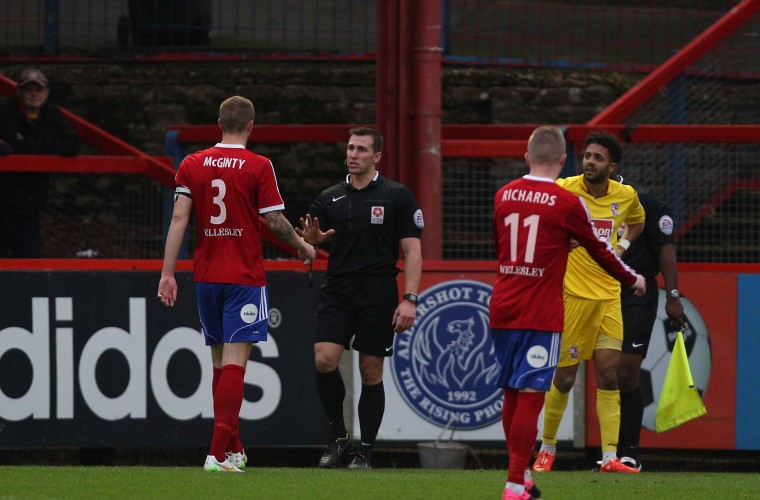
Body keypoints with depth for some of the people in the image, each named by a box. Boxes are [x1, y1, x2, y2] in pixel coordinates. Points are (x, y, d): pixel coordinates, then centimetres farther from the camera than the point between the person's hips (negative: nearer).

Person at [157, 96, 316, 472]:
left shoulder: (192, 165, 4)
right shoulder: (258, 166, -7)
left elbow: (179, 219, -1)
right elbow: (275, 221, -6)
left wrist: (167, 273, 0)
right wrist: (303, 246, 12)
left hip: (206, 275, 4)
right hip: (244, 276, -4)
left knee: (221, 362, 14)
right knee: (234, 361, -8)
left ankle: (234, 450, 22)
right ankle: (219, 453, -19)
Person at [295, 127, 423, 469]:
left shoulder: (397, 197, 0)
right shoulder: (330, 198, 10)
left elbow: (412, 251, -2)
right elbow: (310, 237, 13)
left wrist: (409, 299, -11)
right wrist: (311, 238, -13)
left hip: (377, 296, -3)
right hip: (337, 293, 3)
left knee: (371, 373, 1)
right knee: (324, 360, -15)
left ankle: (365, 453, 9)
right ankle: (338, 435, 4)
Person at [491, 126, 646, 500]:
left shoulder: (503, 196, 7)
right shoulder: (567, 203, -8)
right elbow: (599, 251, 4)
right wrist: (632, 280, 22)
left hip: (502, 310, 5)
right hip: (541, 315, -5)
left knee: (512, 394, 14)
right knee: (530, 396, -6)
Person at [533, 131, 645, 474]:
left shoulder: (626, 196, 5)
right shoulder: (564, 189, -8)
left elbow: (637, 221, 27)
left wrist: (622, 245, 9)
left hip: (609, 295, 3)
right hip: (572, 294, -3)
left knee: (609, 374, -3)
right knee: (564, 377, 0)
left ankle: (610, 457, -3)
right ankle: (547, 448, 19)